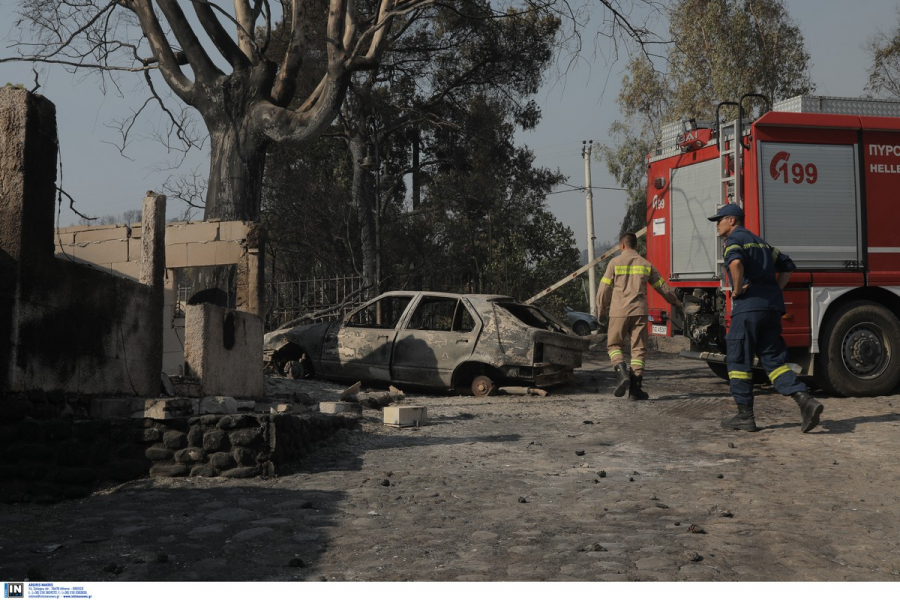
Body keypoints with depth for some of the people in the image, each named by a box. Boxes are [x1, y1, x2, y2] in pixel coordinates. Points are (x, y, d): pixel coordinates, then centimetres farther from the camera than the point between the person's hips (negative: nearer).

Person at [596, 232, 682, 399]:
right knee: (638, 348, 5)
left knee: (614, 345, 10)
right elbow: (661, 286, 19)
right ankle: (635, 388, -1)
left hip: (619, 311, -2)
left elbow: (604, 288, 1)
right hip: (639, 311, 2)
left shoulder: (615, 262, 1)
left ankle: (622, 373, -16)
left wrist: (601, 310, 14)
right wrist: (675, 301, 35)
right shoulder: (645, 264, 11)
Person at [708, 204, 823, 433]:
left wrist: (737, 290, -13)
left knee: (738, 360, 2)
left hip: (749, 305, -8)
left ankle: (745, 416, 5)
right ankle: (805, 399, -12)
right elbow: (787, 265, 25)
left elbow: (736, 261, -25)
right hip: (772, 306, 8)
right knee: (773, 359, 8)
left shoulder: (733, 240, -2)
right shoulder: (760, 242, 24)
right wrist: (774, 290, 18)